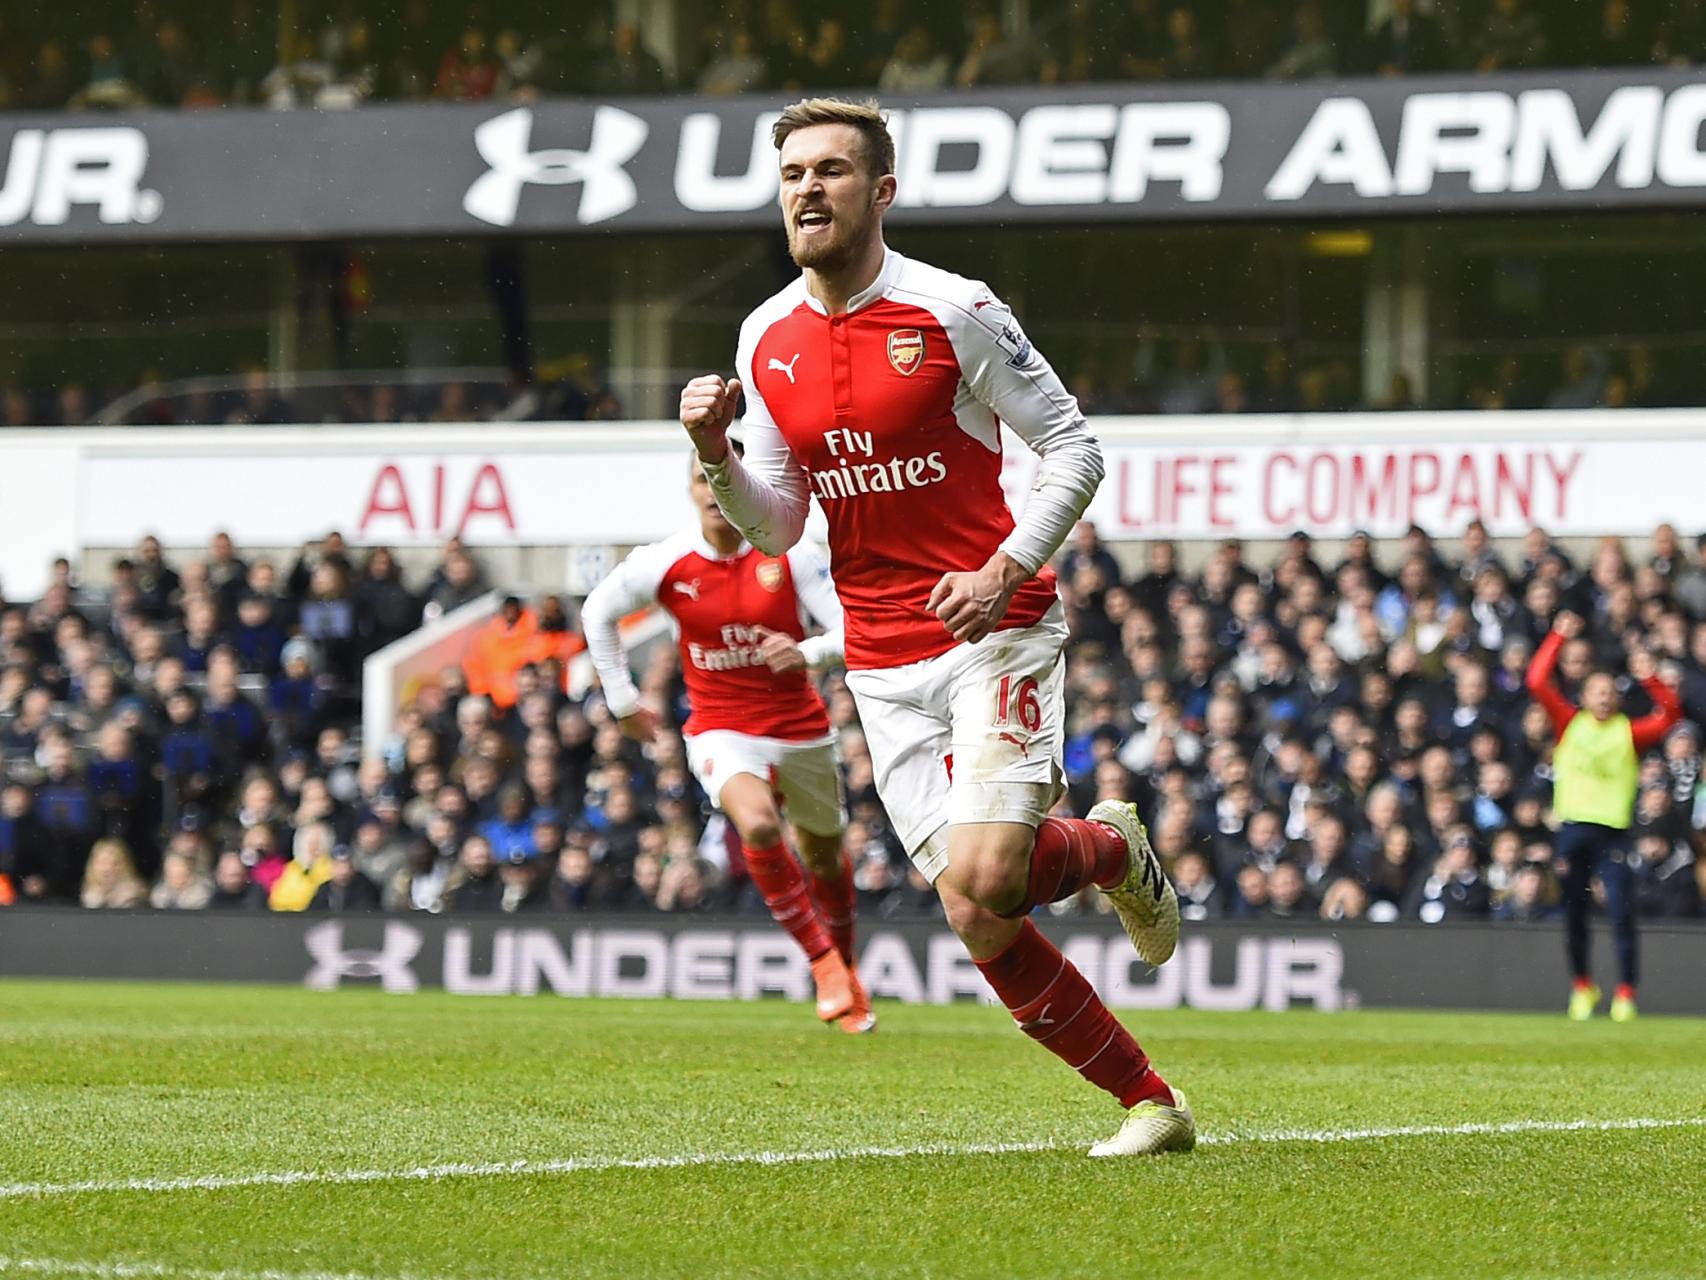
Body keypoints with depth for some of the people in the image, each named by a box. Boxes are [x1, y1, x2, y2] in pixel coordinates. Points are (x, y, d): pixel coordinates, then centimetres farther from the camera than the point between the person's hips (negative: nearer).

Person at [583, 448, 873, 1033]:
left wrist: (808, 652, -35)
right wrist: (622, 700, 9)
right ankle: (822, 961, -15)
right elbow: (598, 612, 9)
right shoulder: (666, 563, -8)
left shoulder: (790, 554, -11)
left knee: (823, 853, 16)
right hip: (722, 731, -1)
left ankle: (846, 972, 43)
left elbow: (850, 631, -14)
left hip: (801, 727, 1)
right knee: (757, 826, -31)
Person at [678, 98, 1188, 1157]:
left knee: (982, 880, -21)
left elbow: (1075, 449, -3)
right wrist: (716, 456, -9)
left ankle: (1112, 851, 14)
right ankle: (1148, 1100, 11)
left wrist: (1003, 571, -16)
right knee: (978, 920, -4)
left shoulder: (955, 312, -9)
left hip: (996, 631, -4)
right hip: (881, 662, 5)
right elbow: (776, 527, 10)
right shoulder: (767, 341, 6)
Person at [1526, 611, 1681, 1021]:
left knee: (1621, 912, -10)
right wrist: (1558, 637, 1)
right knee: (1573, 913, 6)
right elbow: (1537, 682, 3)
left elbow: (1670, 714, -4)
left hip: (1613, 830, -1)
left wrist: (1650, 679, -16)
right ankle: (1581, 986, 20)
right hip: (1572, 828, 1)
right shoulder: (1571, 724, 9)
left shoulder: (1629, 733, 8)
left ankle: (1625, 992, -5)